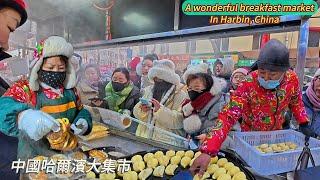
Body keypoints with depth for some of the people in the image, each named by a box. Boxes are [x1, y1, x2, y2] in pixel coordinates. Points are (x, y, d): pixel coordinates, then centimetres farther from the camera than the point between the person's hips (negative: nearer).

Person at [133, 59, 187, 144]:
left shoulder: (180, 95, -4)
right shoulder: (149, 90, 13)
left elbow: (179, 121, -13)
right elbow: (136, 111, 15)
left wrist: (160, 109, -21)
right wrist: (142, 110, -6)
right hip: (144, 136, 4)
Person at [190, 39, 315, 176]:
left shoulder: (292, 79, -19)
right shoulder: (249, 84, -33)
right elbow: (228, 116, -41)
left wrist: (304, 123, -5)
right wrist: (208, 151, -51)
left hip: (277, 133, 4)